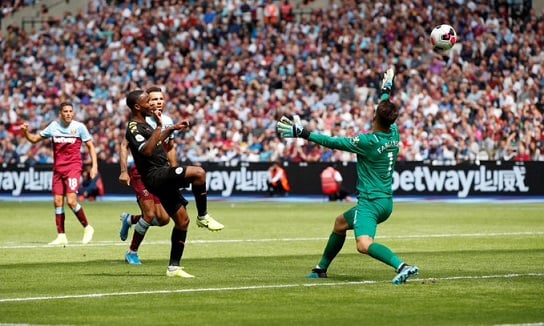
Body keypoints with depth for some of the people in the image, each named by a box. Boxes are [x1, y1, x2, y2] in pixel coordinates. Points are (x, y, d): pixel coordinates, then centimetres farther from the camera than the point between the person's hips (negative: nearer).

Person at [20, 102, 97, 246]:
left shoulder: (79, 127, -4)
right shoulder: (53, 126, 4)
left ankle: (87, 228, 3)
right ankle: (61, 236, 8)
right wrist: (26, 132, -9)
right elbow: (35, 139, 12)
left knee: (71, 201, -16)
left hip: (73, 167, -4)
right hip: (58, 168, 4)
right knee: (57, 201, 1)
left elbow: (90, 146, 4)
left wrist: (94, 165, -5)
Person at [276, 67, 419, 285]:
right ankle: (321, 268, 44)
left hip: (371, 201, -10)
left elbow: (333, 142, -15)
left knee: (364, 245, -29)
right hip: (385, 200, 10)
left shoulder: (370, 142, -20)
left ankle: (402, 266, -41)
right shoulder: (393, 134, 1)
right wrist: (386, 91, 42)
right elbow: (387, 114, 25)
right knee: (340, 223, 30)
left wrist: (302, 133, -9)